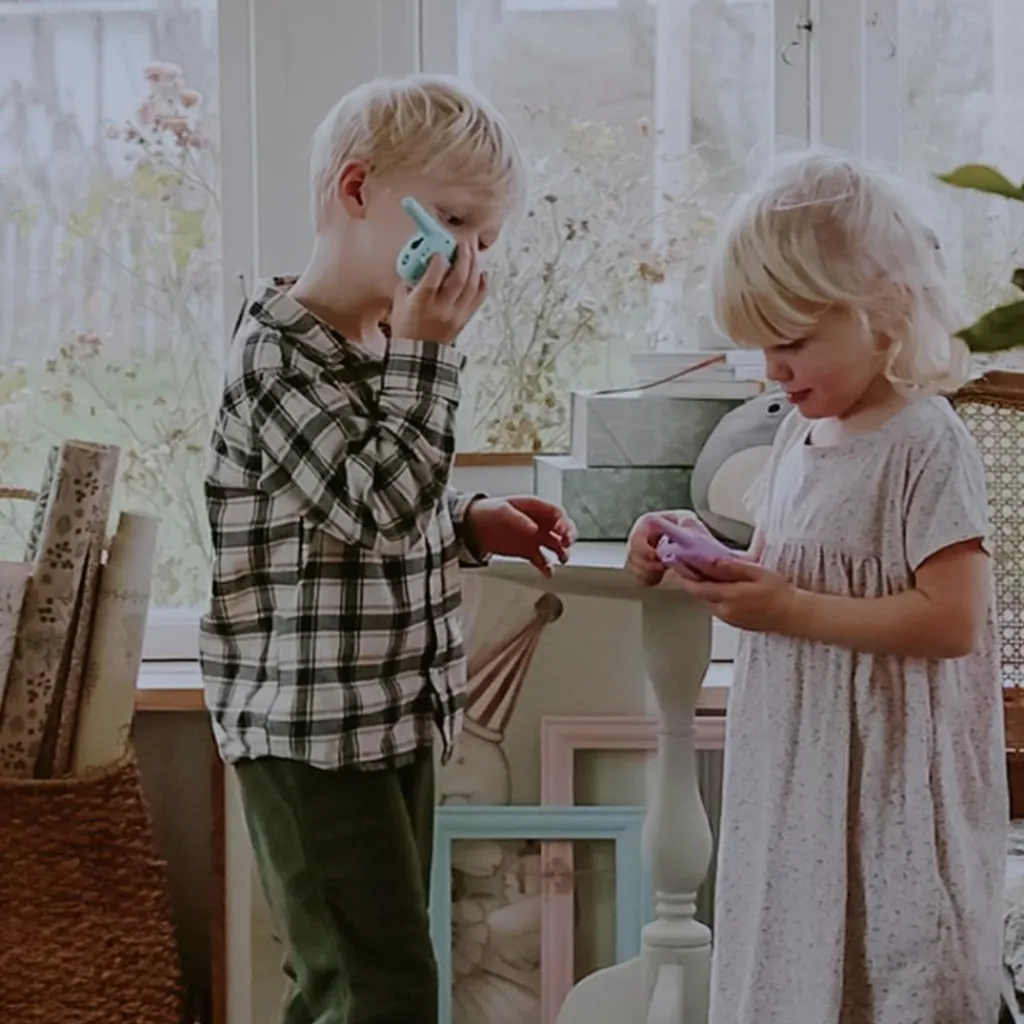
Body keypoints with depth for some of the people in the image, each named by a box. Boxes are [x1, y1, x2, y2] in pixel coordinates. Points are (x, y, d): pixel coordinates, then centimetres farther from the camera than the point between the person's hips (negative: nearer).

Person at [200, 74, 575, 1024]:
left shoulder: (388, 339, 11)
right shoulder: (280, 354, -19)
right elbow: (376, 508, -26)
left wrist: (472, 522, 6)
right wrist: (425, 354, -24)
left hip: (392, 715, 9)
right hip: (309, 728, -9)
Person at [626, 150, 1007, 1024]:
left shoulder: (926, 446, -16)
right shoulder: (803, 434, 9)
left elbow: (949, 620, -22)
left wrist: (789, 609, -22)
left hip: (886, 781, -8)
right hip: (794, 770, 8)